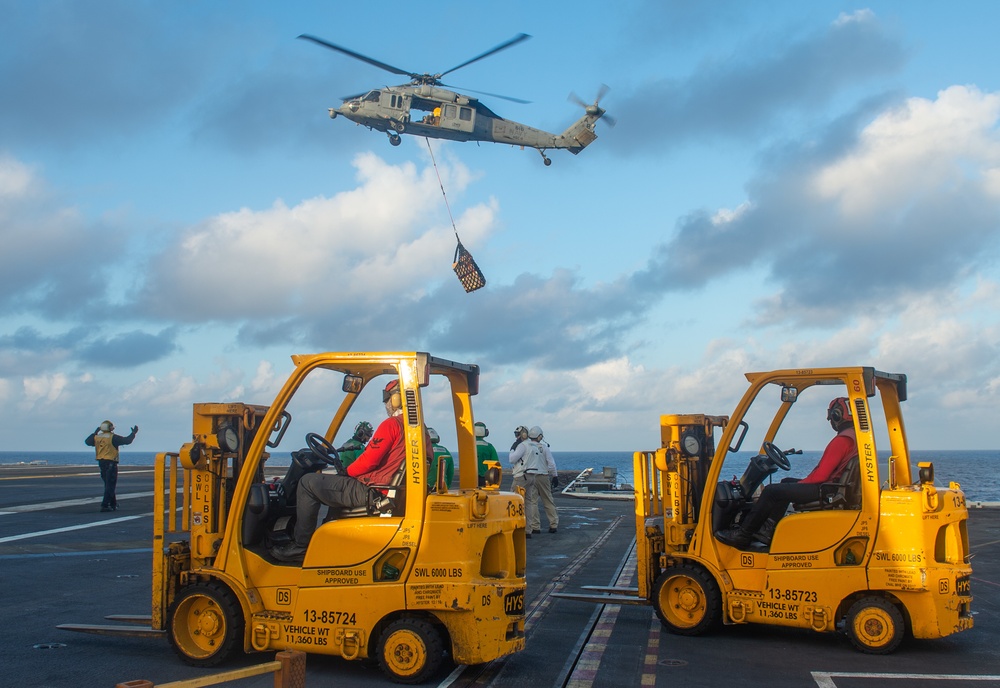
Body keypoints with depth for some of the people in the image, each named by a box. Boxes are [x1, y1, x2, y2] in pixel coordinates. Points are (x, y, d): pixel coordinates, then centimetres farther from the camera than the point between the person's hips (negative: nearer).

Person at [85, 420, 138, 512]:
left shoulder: (96, 437, 6)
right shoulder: (113, 437, -11)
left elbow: (87, 441, 24)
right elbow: (127, 440, -12)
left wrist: (95, 433, 33)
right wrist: (133, 432, 3)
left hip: (101, 462, 7)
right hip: (110, 463, -7)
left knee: (108, 484, 17)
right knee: (110, 485, -5)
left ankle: (113, 504, 25)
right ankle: (105, 505, -12)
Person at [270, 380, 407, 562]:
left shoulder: (391, 424, -14)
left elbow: (369, 461, -19)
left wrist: (348, 471, 1)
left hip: (371, 492, -10)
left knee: (308, 482, -2)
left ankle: (300, 545, 1)